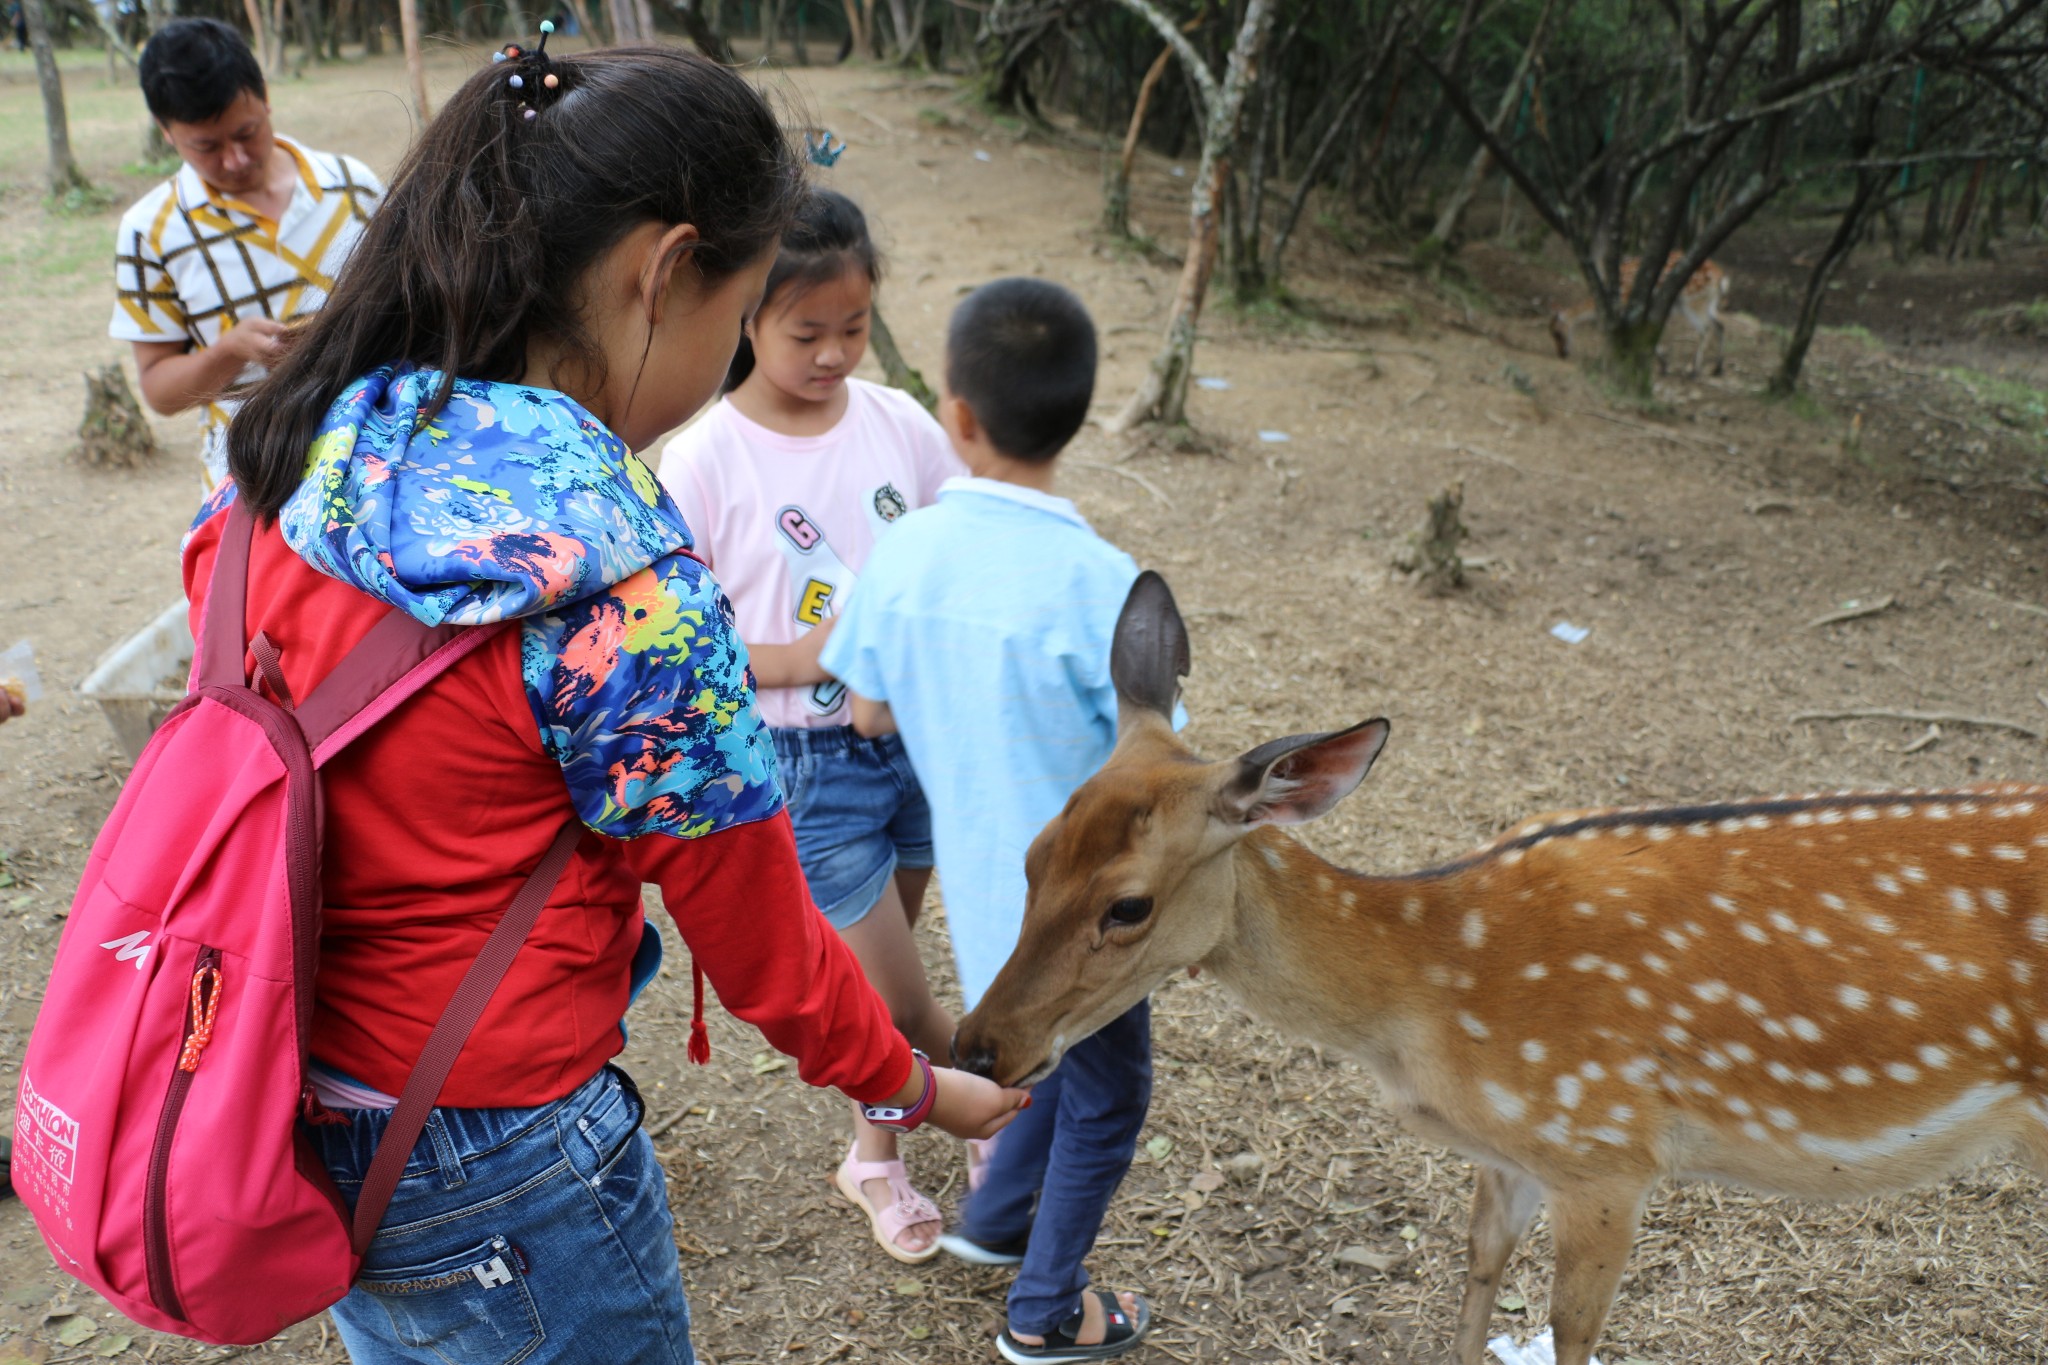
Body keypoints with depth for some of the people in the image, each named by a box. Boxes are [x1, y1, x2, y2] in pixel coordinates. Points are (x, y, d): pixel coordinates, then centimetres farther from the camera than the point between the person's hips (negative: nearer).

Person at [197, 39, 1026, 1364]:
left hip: (285, 1102, 7)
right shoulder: (626, 602, -29)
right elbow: (764, 949, -17)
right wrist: (920, 1087, 1)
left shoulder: (294, 457, -7)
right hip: (490, 1180, -7)